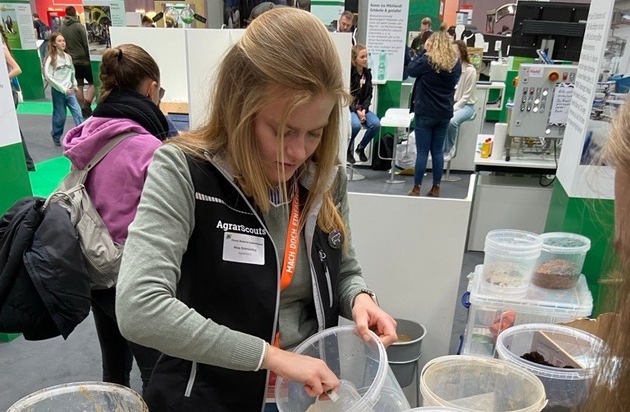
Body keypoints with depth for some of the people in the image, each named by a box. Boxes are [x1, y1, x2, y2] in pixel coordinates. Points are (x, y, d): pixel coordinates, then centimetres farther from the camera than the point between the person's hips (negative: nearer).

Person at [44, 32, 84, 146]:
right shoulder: (51, 59, -9)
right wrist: (62, 89, -17)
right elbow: (48, 76, -15)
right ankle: (56, 137, 25)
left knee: (77, 113, -7)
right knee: (60, 116, 6)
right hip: (58, 91, -4)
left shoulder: (68, 57, 7)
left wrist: (74, 85, 7)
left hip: (69, 90, 4)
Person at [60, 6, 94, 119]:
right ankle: (87, 105, -12)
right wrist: (90, 58, -2)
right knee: (93, 83, 2)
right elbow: (86, 44, -12)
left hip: (71, 61, 5)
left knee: (79, 86, 8)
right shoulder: (79, 26, -10)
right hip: (84, 60, -5)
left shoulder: (61, 28, 6)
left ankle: (83, 108, 10)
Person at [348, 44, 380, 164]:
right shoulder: (349, 72, -10)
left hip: (362, 107, 5)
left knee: (376, 124, -21)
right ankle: (348, 149, -4)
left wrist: (364, 109, -10)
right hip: (348, 107, -5)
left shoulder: (367, 73, 7)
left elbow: (369, 94, 7)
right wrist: (356, 110, -19)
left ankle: (361, 148, 4)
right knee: (356, 124, -34)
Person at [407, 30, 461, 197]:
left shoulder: (427, 61, -13)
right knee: (438, 151, 11)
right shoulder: (456, 63, 3)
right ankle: (436, 188, 16)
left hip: (425, 113, -4)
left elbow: (410, 70, 2)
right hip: (445, 113, 5)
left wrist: (424, 52, 6)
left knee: (422, 151, 0)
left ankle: (416, 188, 6)